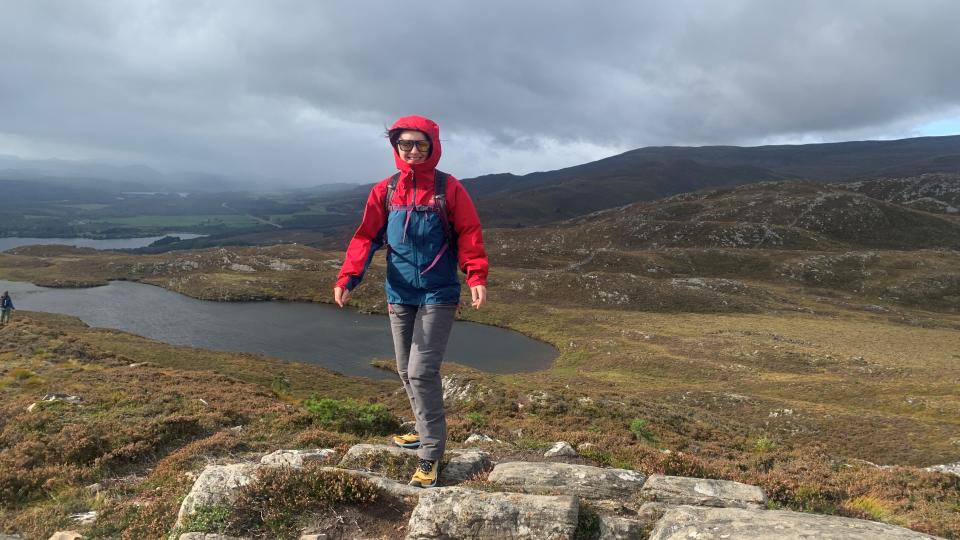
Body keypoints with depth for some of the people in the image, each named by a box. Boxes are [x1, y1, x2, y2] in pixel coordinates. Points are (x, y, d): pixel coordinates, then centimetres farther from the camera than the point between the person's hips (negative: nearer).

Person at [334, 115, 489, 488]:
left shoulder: (449, 188, -5)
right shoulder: (385, 191, 4)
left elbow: (469, 235, -9)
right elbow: (366, 237, -1)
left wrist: (477, 277, -24)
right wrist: (347, 278, -15)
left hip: (438, 296, -5)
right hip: (399, 296, 5)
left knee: (422, 372, -12)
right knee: (406, 372, 14)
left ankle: (430, 455, -1)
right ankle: (428, 431, 35)